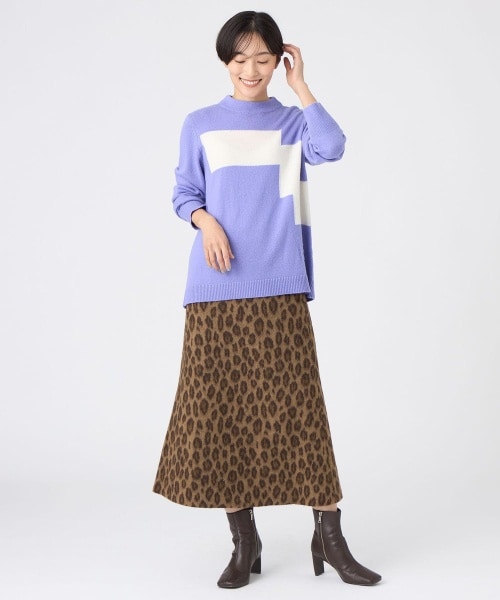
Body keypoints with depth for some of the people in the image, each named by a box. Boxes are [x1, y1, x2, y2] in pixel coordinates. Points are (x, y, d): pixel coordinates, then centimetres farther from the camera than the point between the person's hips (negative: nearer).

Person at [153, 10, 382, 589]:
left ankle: (329, 537, 7)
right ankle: (244, 541, 14)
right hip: (216, 288, 1)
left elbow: (333, 146, -10)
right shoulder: (200, 125, 12)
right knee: (221, 409, 1)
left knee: (298, 406, -3)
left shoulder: (292, 122, 10)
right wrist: (205, 221, -10)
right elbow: (183, 193, 11)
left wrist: (300, 85, -2)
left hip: (280, 287, -1)